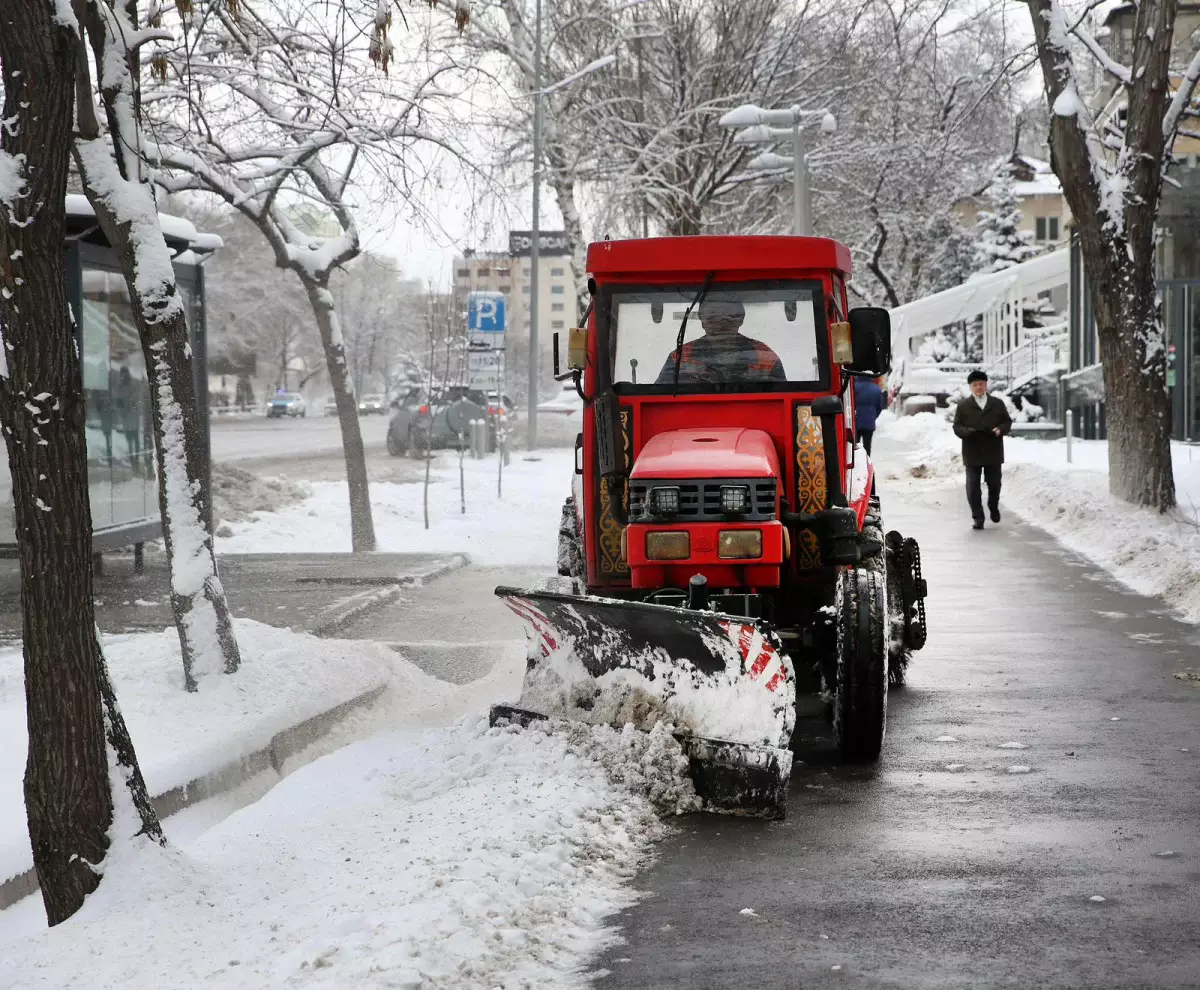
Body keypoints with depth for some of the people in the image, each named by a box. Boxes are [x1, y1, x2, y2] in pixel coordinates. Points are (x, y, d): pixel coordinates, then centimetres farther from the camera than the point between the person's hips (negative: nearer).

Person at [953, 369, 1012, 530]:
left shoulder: (998, 404, 8)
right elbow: (957, 426, 3)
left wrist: (1001, 429, -12)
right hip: (972, 453, -1)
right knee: (973, 486, -4)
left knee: (994, 483, 11)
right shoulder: (963, 406, 4)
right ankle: (978, 518, 2)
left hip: (993, 452, 1)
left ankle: (993, 507, 39)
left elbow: (1008, 421, 11)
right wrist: (967, 432, -19)